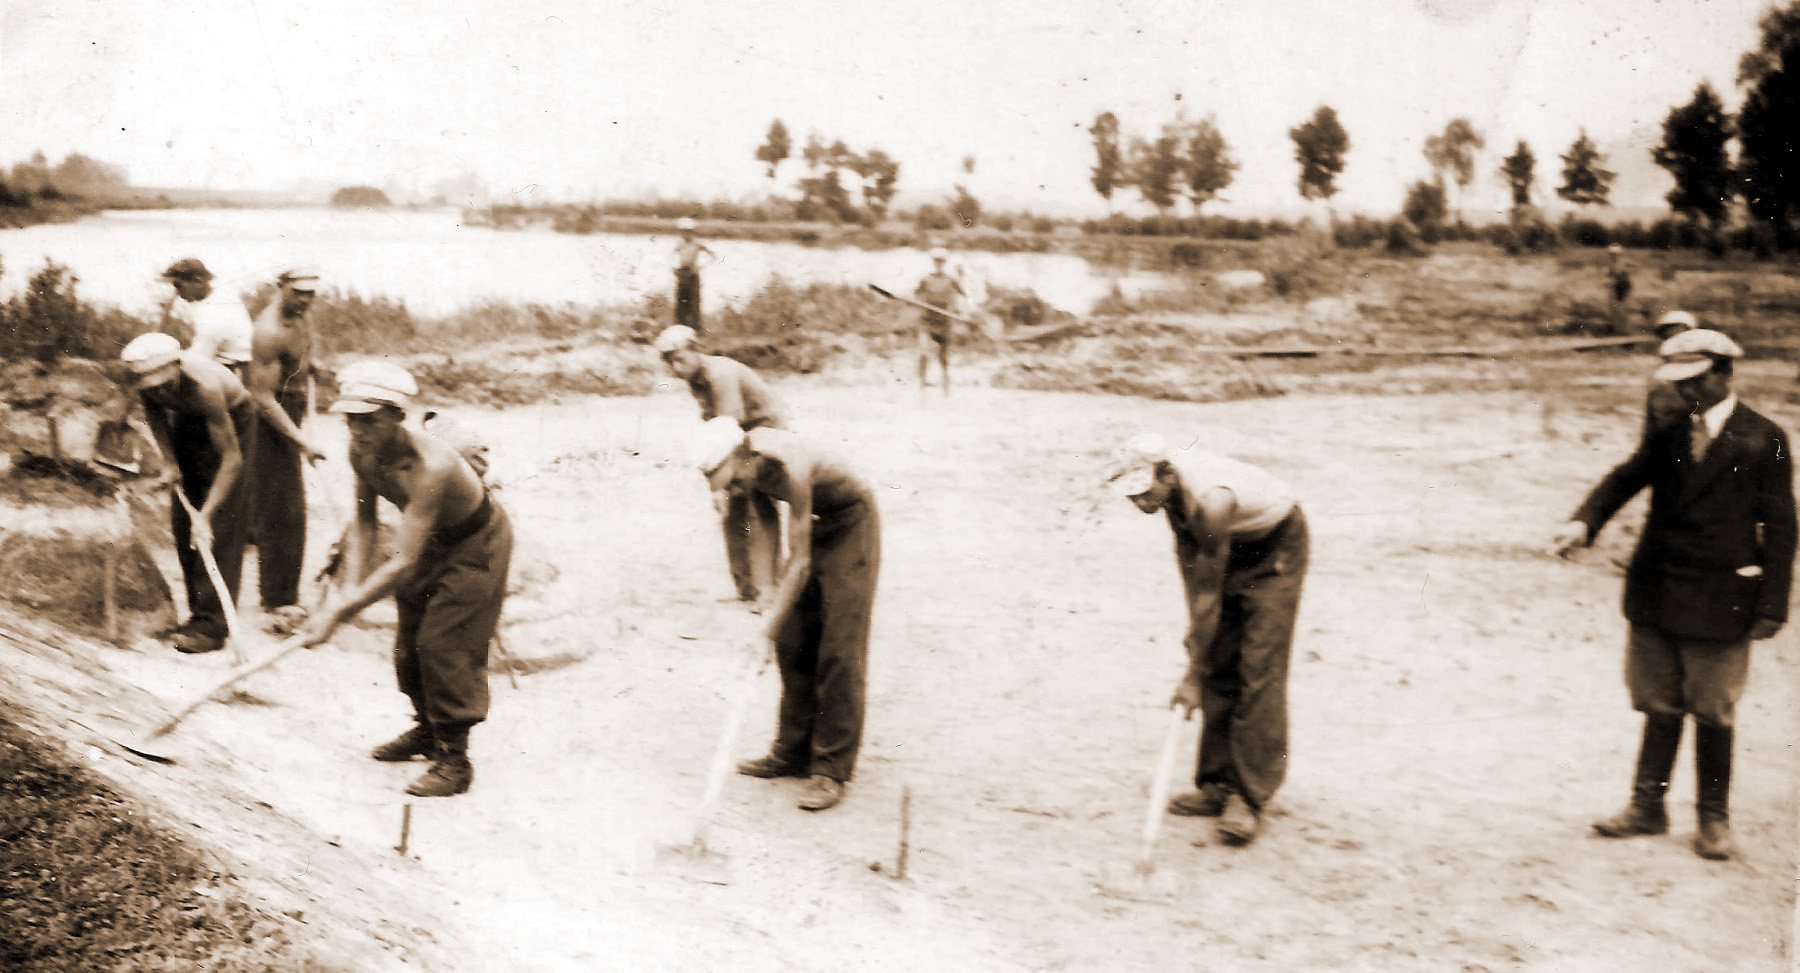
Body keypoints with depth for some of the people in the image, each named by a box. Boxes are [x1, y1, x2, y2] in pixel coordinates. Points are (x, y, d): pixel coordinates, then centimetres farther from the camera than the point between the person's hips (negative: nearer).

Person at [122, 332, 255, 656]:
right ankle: (199, 613, 11)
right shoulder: (145, 380, -24)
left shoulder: (204, 386, -40)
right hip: (189, 421, 6)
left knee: (221, 526, -15)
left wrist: (206, 515, -40)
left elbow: (231, 458, -37)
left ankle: (212, 624, -16)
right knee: (181, 519, 2)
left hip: (234, 420, -6)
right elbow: (154, 413, 3)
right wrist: (168, 460, -10)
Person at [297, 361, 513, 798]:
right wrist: (354, 586, -12)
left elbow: (403, 564, -41)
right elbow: (364, 521, 0)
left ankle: (454, 762, 1)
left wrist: (338, 614, -41)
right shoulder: (361, 452, -17)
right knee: (409, 641, 13)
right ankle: (427, 731, 34)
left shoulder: (428, 466, -41)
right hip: (431, 539, 8)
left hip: (477, 543, -8)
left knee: (444, 646, -10)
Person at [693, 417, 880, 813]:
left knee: (839, 648, -12)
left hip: (852, 522, -8)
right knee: (794, 643, 4)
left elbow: (801, 562, -30)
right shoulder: (743, 450, -13)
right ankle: (794, 752, 13)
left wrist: (770, 624, -28)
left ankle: (831, 770, -9)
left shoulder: (790, 472, -35)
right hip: (815, 520, 8)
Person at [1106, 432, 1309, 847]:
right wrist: (1195, 626, -6)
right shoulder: (1169, 485, -18)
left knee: (1260, 671, -13)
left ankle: (1251, 797, -10)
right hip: (1231, 547, 7)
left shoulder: (1210, 503, -39)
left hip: (1278, 546, -7)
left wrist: (1192, 677, -26)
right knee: (1219, 667, 3)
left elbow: (1208, 596, -32)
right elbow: (1185, 549, -2)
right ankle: (1219, 785, 9)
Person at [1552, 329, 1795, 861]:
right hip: (1655, 595, 3)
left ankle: (1714, 819, 22)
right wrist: (1584, 521, -24)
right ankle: (1647, 807, 22)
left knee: (1712, 713, 7)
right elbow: (1626, 477, -4)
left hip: (1719, 603, -3)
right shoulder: (1668, 431, 7)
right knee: (1660, 707, 12)